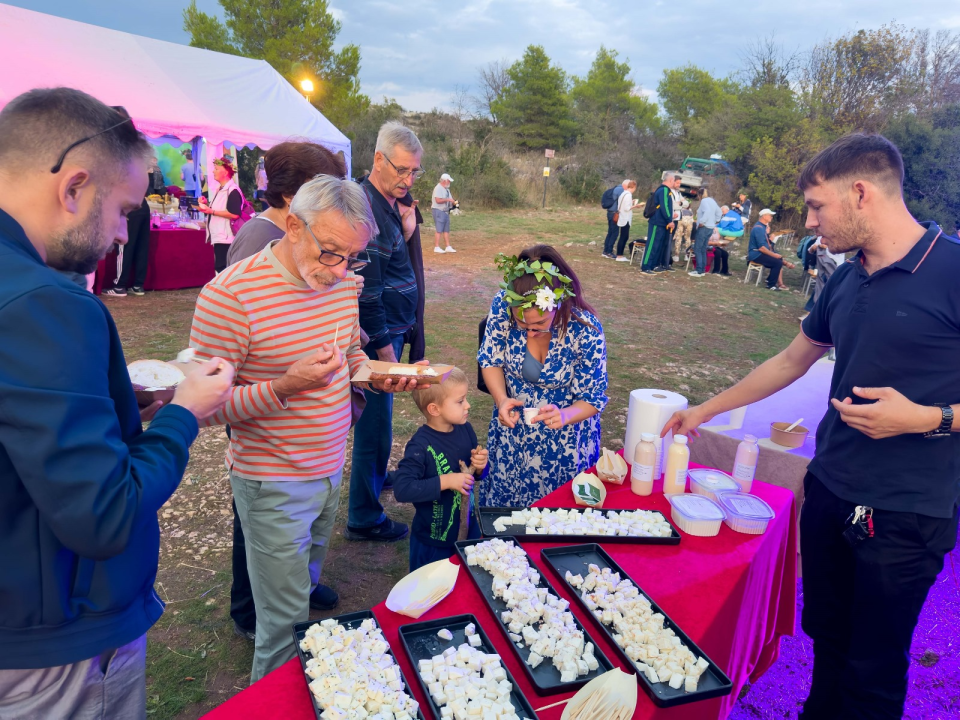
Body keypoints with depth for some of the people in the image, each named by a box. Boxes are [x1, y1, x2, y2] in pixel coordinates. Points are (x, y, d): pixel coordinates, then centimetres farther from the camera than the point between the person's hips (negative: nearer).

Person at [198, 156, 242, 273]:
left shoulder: (233, 190, -15)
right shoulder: (220, 189, 17)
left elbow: (234, 214, -26)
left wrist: (211, 211, -22)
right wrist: (207, 204, 9)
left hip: (226, 238, -10)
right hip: (219, 237, 10)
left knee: (222, 269, -10)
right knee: (220, 268, 13)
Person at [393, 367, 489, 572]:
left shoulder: (465, 430, -4)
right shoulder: (421, 446, -24)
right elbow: (401, 489, -31)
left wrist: (480, 467, -12)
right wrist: (445, 481, -32)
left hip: (467, 530, 6)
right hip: (434, 541, -6)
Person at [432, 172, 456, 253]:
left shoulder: (446, 189, 17)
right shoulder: (438, 188, -13)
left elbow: (449, 198, 24)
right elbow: (438, 200, -23)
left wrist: (453, 202, 4)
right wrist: (448, 199, -19)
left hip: (446, 211, 10)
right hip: (438, 211, -10)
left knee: (446, 230, 9)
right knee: (439, 230, -9)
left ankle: (448, 247, 12)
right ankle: (436, 247, -6)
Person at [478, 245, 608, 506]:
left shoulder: (586, 331, -28)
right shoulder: (503, 304, -24)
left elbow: (593, 399, -17)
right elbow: (490, 360, -8)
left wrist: (565, 415, -38)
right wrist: (501, 399, -27)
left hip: (564, 440, -2)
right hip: (512, 431, 3)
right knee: (503, 502, 21)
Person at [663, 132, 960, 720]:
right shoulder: (847, 280, 7)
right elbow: (791, 362, 19)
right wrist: (704, 411, 22)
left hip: (905, 515, -6)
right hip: (829, 493, 6)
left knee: (873, 671, 8)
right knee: (825, 637, 20)